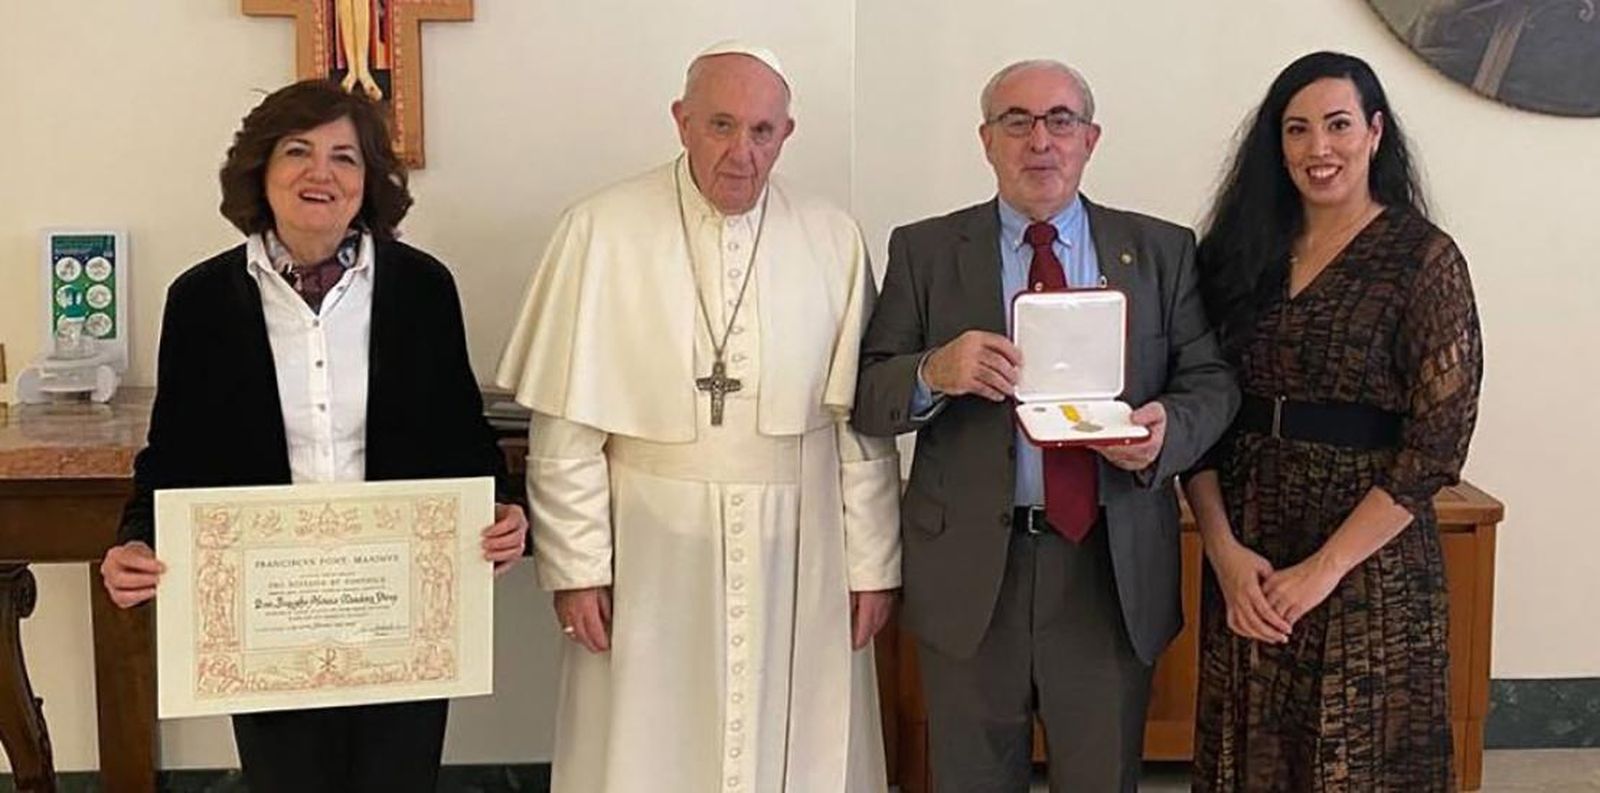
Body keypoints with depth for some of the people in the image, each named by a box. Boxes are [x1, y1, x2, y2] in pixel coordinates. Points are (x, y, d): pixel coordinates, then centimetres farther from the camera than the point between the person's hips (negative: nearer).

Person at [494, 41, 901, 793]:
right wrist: (576, 563, -6)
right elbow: (566, 425, -5)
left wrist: (871, 561, 2)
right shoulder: (602, 231, -6)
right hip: (651, 550, -1)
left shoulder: (833, 241, 0)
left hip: (796, 553, 2)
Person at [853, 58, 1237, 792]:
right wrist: (934, 373, -22)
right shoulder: (924, 251, 3)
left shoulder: (1161, 251, 6)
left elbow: (1211, 381, 4)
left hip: (1114, 568, 1)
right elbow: (865, 398, -1)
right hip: (969, 566, 0)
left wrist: (1168, 428, -18)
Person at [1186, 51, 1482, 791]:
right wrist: (1225, 551, -9)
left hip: (1368, 566, -4)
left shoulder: (1424, 258, -6)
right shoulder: (1244, 249, 6)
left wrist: (1326, 567, -15)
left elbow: (1439, 441, -12)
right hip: (1245, 559, 4)